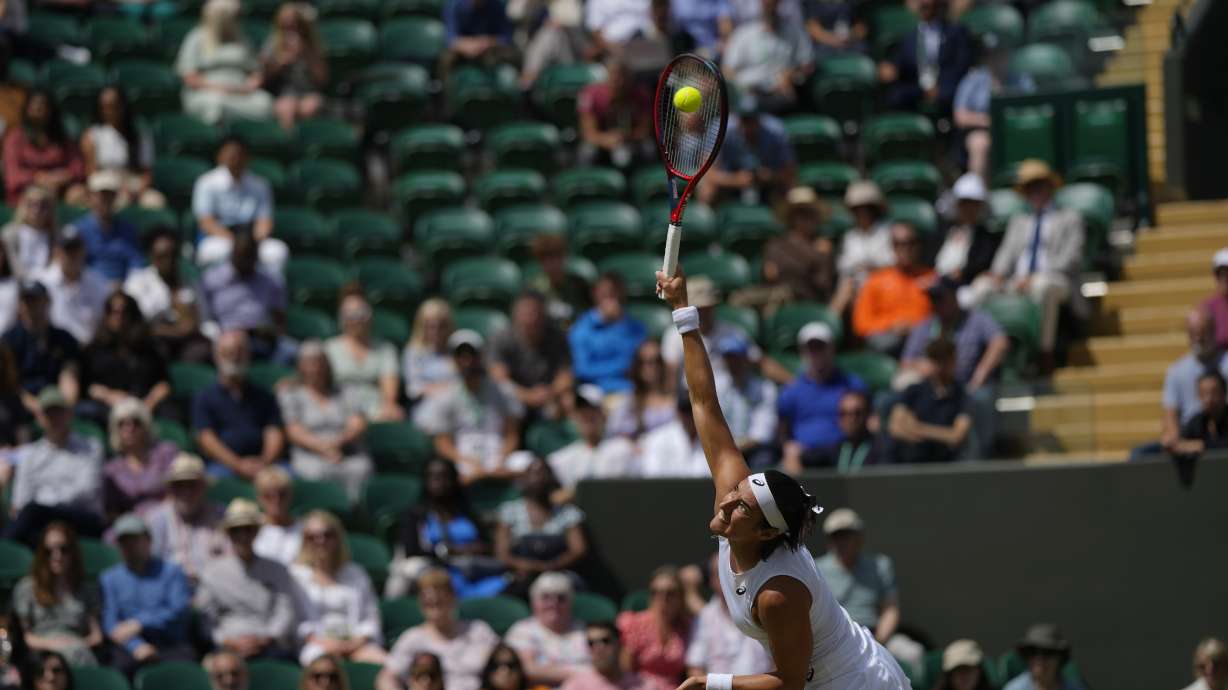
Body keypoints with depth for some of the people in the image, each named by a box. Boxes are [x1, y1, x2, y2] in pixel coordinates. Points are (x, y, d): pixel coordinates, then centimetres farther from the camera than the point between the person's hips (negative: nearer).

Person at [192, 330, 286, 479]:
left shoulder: (264, 397, 24)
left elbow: (275, 433, 11)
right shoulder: (205, 398, 16)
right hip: (224, 465, -2)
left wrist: (264, 462, -11)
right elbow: (206, 439, 3)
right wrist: (238, 465, -13)